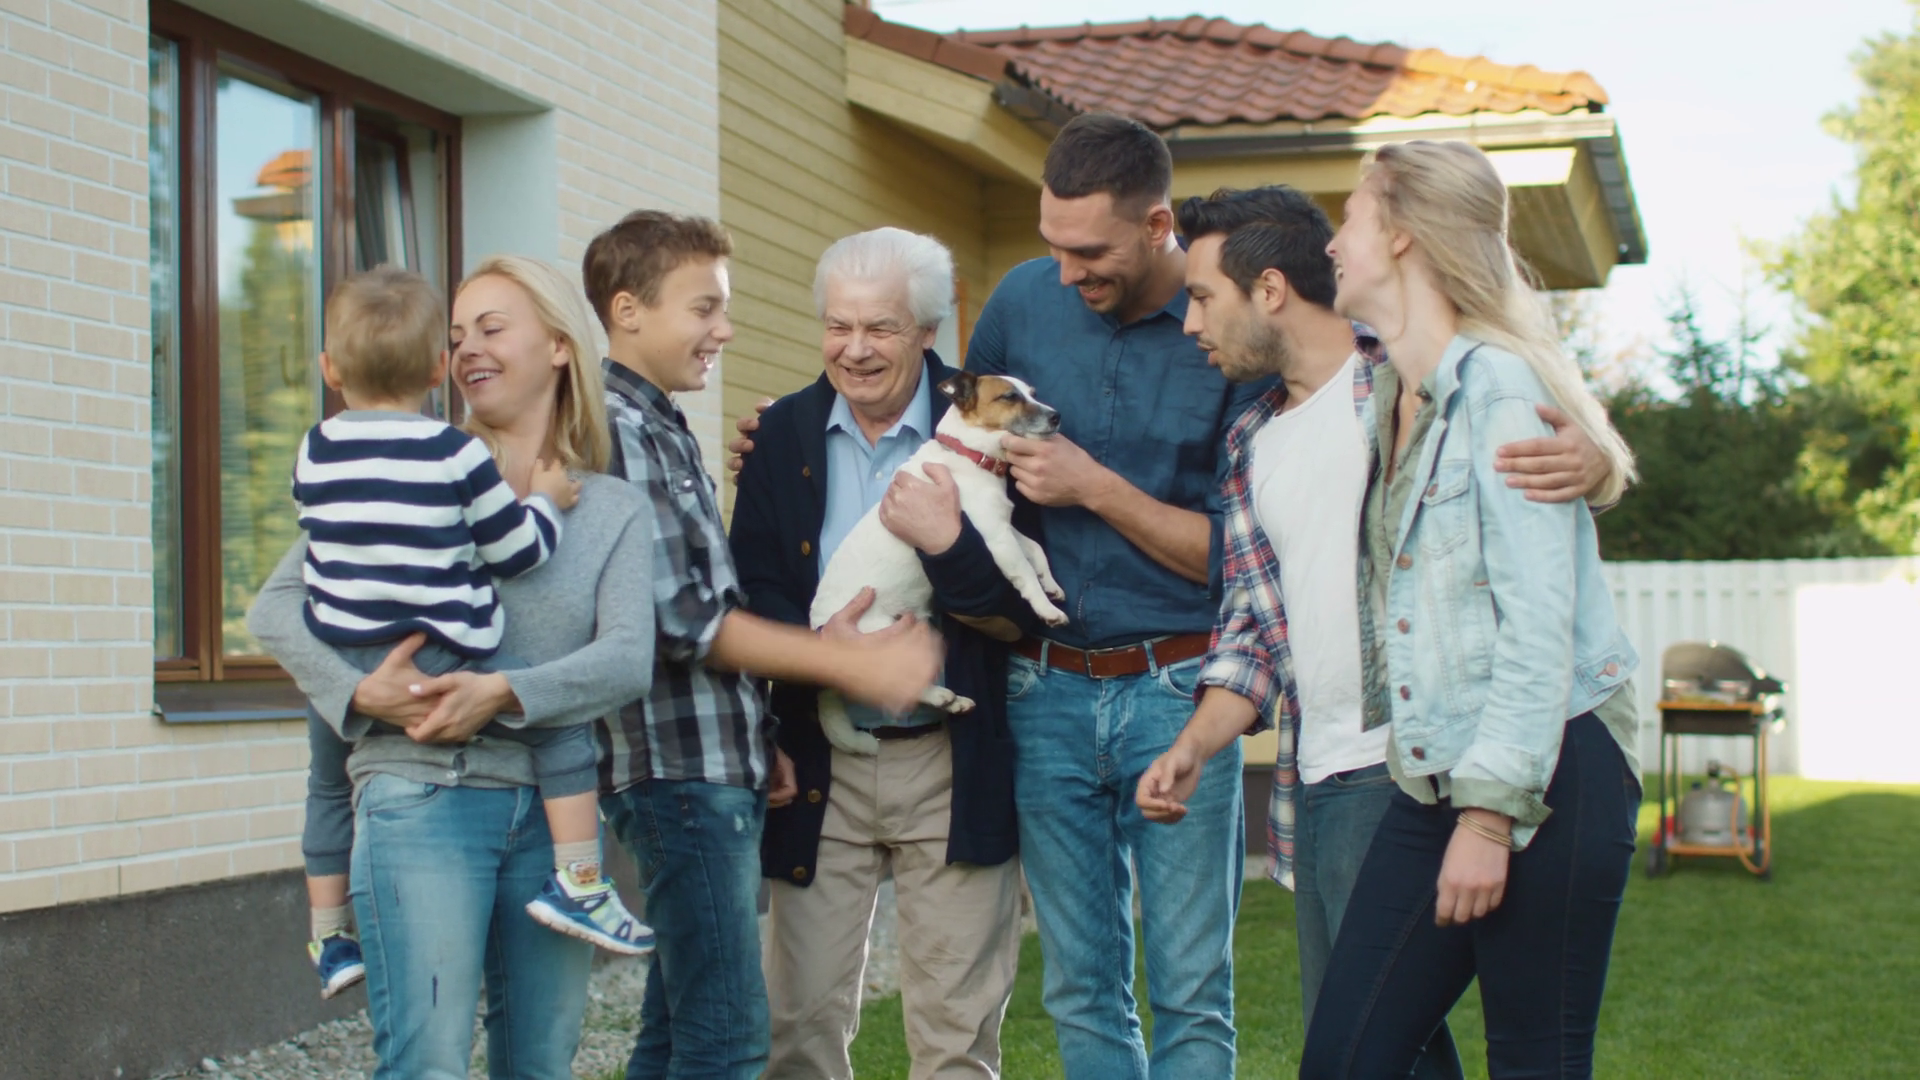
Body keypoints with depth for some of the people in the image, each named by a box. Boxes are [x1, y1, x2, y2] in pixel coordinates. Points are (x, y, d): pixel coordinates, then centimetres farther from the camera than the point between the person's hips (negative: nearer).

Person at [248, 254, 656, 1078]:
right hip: (424, 795, -3)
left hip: (553, 811, 3)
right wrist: (361, 692, -16)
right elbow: (277, 606, 1)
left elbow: (628, 660, -6)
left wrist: (505, 693, -22)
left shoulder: (615, 511, 9)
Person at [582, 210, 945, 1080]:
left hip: (718, 770, 10)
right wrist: (849, 663, -16)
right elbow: (678, 617, -17)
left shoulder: (663, 431, 17)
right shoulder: (617, 430, -12)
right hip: (681, 772, -10)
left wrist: (760, 741, 14)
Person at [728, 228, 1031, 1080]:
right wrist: (817, 644, -18)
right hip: (818, 765, 3)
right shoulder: (782, 434, 5)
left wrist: (947, 542, -25)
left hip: (953, 769, -2)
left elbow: (1028, 608, -8)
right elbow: (750, 589, 2)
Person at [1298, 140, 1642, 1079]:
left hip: (1545, 777, -8)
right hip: (1434, 780, 8)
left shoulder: (1499, 385, -11)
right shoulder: (1387, 396, 14)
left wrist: (1492, 812, -19)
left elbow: (1539, 623, -17)